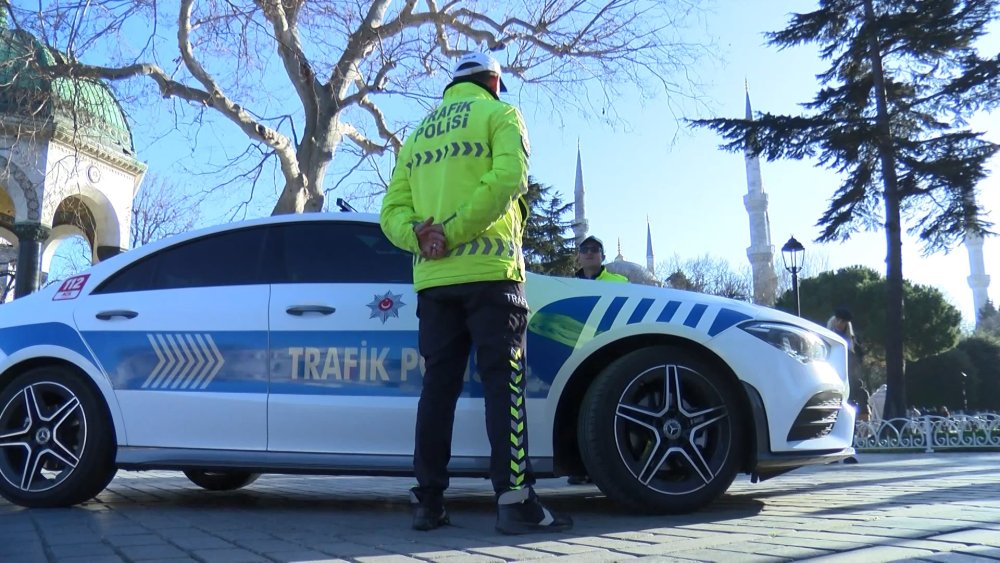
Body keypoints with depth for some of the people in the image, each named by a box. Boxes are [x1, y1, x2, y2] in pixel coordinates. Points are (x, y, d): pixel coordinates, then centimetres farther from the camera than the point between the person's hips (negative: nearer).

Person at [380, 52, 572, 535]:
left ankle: (428, 500, 6)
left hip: (432, 279, 5)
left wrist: (420, 236, -7)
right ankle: (515, 499, -11)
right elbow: (508, 177, -15)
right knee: (504, 383, -6)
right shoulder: (500, 114, 6)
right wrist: (453, 232, -16)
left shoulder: (418, 134, 23)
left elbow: (393, 211, 11)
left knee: (438, 386, 6)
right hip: (488, 271, -5)